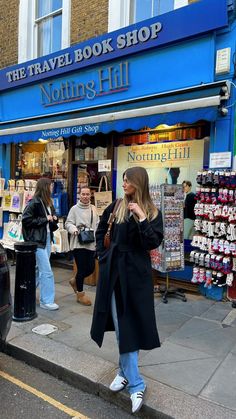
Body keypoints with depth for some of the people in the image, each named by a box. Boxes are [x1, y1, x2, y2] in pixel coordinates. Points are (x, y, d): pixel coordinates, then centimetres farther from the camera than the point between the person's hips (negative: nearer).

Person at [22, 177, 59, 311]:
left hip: (47, 238, 8)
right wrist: (45, 219, -16)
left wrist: (54, 219, 1)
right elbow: (26, 220, -17)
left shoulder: (48, 203, 11)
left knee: (38, 269, 16)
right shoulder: (34, 202, -13)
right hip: (37, 240, -8)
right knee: (46, 271, -6)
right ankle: (46, 301, 5)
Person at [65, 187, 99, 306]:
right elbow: (68, 223, -8)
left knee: (91, 268, 9)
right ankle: (80, 294, 20)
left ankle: (75, 281, 37)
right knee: (81, 269, 1)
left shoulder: (93, 209, 10)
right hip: (78, 243, -5)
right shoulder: (74, 209, -5)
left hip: (91, 244, 5)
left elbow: (97, 224, 14)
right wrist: (74, 229, -27)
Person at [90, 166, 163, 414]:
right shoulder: (116, 207, 4)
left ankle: (125, 371, 26)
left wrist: (141, 217, -23)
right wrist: (102, 253, 11)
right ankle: (135, 384, 21)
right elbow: (101, 230, 19)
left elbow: (152, 243, -16)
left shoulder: (152, 212, -4)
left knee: (131, 323, 5)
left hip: (136, 273, -3)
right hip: (114, 270, 3)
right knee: (121, 324, 7)